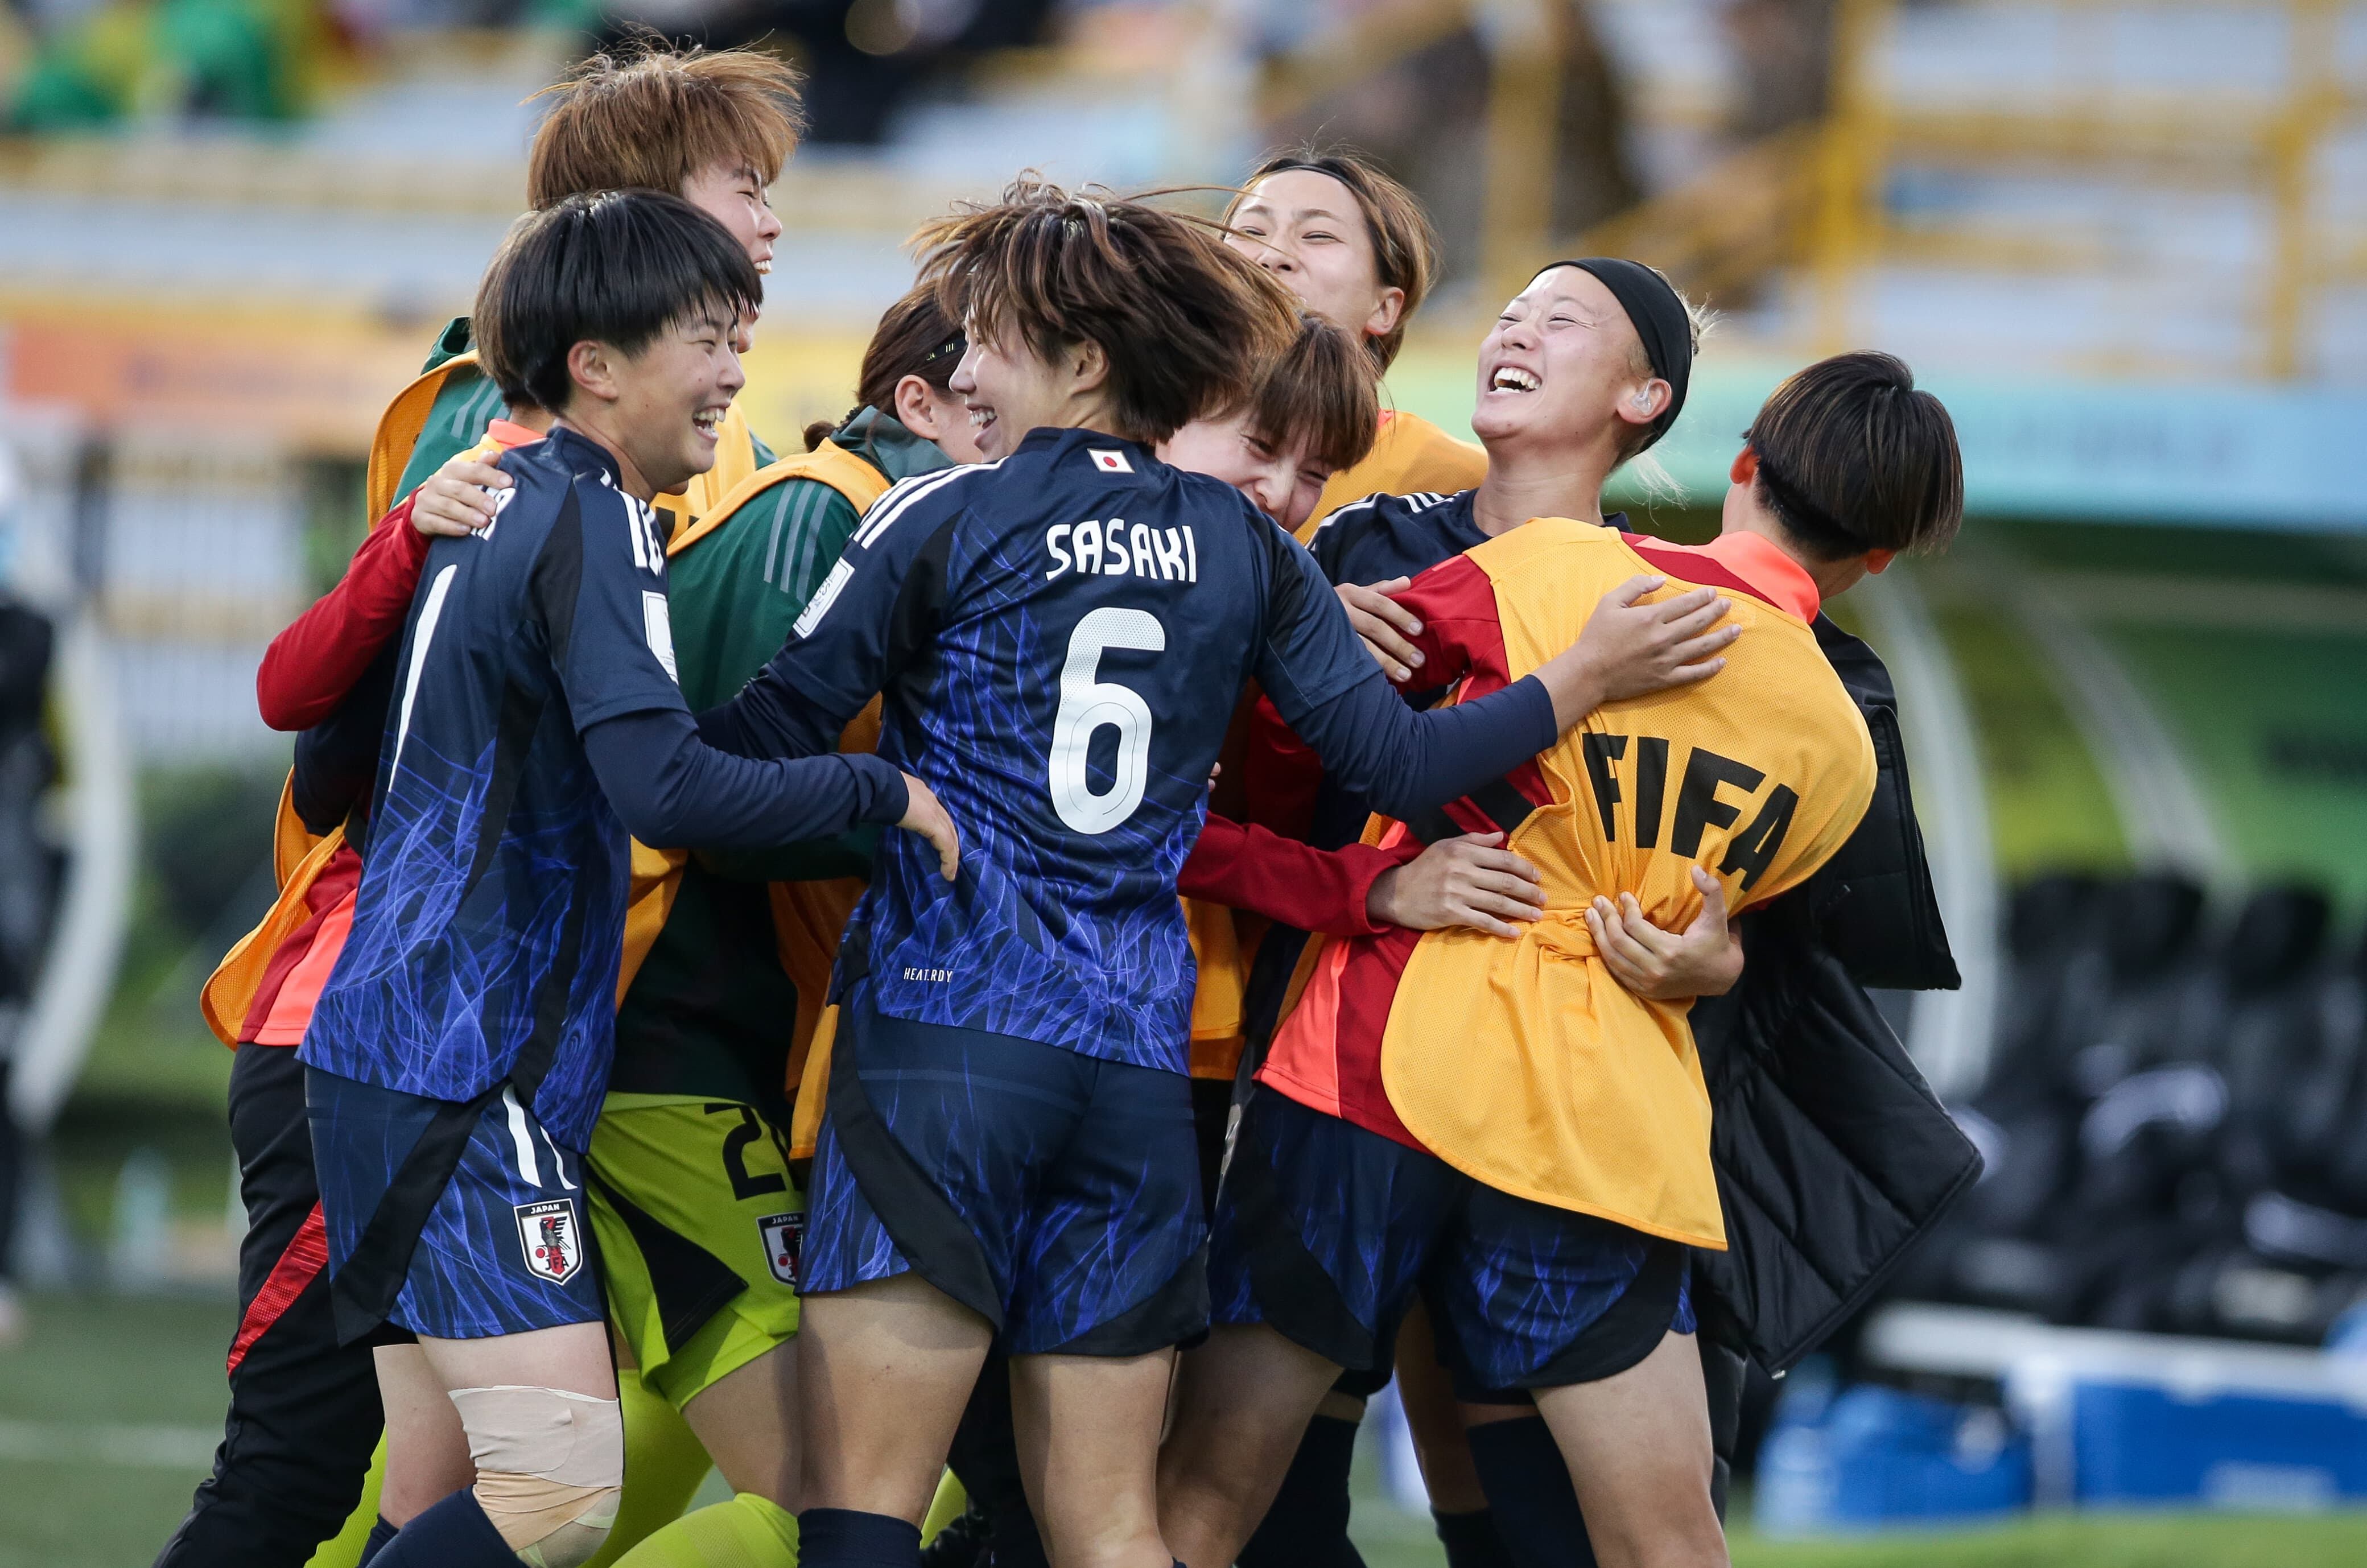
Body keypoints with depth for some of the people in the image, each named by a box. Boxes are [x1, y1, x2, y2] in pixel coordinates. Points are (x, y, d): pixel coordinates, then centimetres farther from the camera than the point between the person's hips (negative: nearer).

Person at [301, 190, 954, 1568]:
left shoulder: (503, 507, 18)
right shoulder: (593, 524, -12)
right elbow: (667, 786, -24)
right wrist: (885, 792, -13)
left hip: (393, 1054, 10)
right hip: (462, 1078, -10)